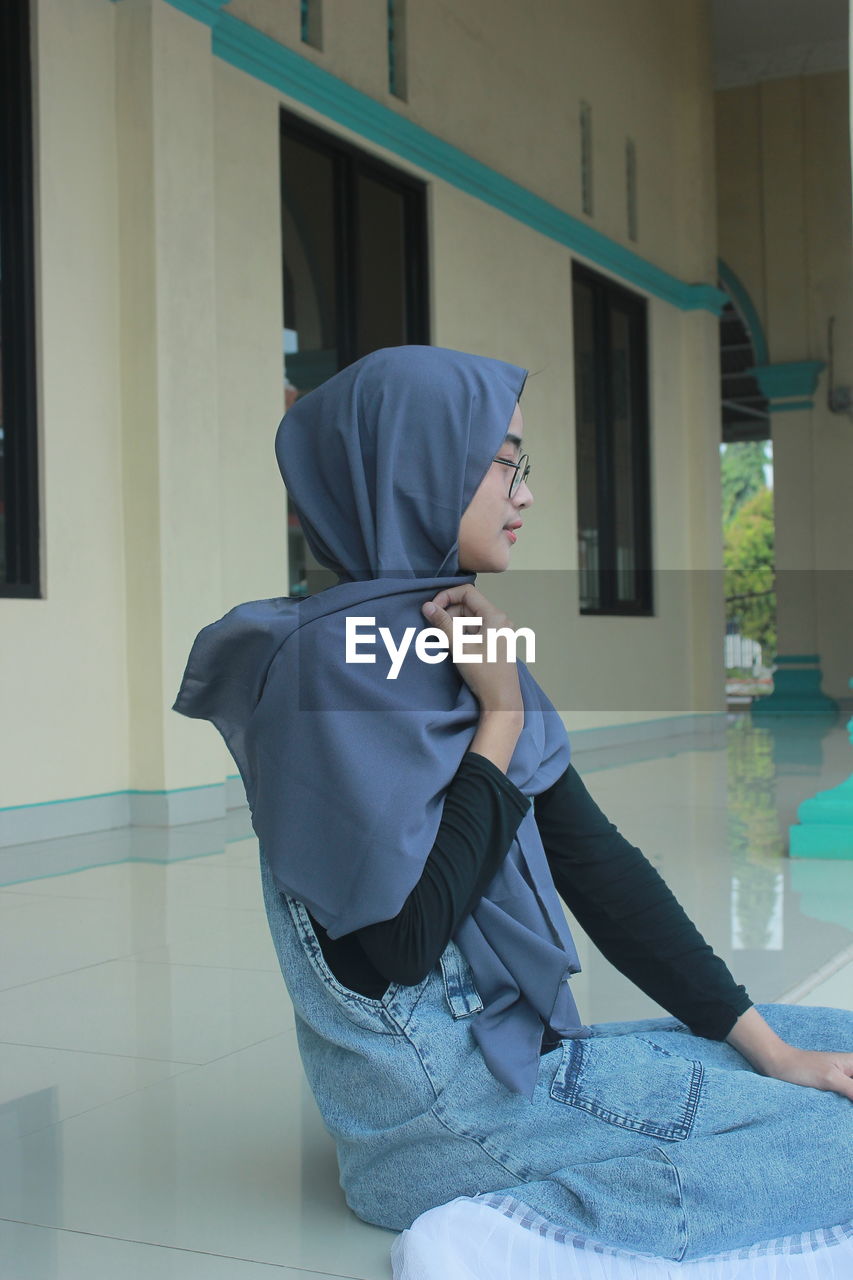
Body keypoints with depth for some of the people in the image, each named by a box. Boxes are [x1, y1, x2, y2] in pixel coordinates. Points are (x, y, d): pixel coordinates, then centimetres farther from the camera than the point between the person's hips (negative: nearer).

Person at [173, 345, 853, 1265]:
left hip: (516, 1043, 9)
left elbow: (592, 858, 6)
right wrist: (501, 721, -17)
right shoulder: (336, 655, -18)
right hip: (448, 1096, -9)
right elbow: (407, 936, -22)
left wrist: (762, 1042, 3)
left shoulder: (463, 639, 8)